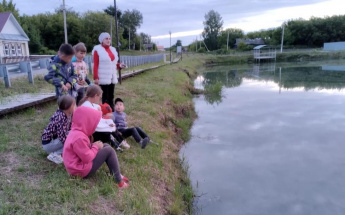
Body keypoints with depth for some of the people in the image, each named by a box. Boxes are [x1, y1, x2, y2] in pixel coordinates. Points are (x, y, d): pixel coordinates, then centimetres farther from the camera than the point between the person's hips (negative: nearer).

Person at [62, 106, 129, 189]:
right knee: (109, 151, -13)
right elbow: (88, 158, -26)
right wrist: (96, 146, -11)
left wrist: (93, 145, 0)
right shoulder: (79, 137, -29)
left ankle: (115, 174, 6)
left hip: (81, 162, 10)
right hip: (81, 170, -10)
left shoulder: (76, 132, 5)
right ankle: (119, 181, -7)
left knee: (106, 146, 9)